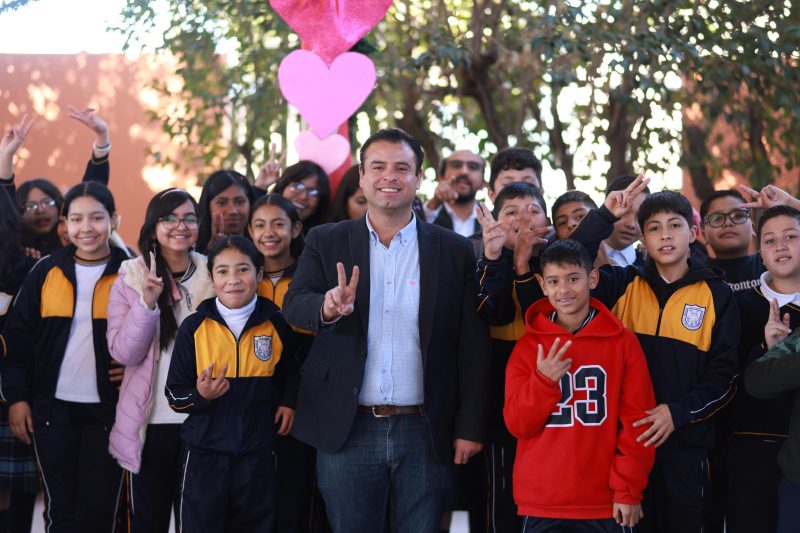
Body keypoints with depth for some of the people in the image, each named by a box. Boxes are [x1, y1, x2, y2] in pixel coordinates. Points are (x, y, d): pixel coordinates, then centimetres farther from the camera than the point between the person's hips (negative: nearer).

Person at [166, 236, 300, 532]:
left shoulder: (277, 326, 1)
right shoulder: (194, 327, -3)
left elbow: (289, 373, 21)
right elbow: (174, 394, 0)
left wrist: (288, 402, 3)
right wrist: (200, 396, -19)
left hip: (259, 455, 1)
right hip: (205, 455, -1)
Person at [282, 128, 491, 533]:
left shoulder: (453, 251, 4)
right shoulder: (326, 243, 6)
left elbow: (473, 346, 3)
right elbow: (294, 305, -8)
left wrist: (470, 426, -2)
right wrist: (328, 307, -30)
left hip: (426, 434, 0)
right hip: (348, 433, 0)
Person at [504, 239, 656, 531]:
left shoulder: (623, 342, -1)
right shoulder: (528, 346, 3)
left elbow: (637, 421, -1)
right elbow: (518, 424, 1)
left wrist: (628, 490, -6)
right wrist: (544, 381, -14)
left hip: (605, 503, -1)